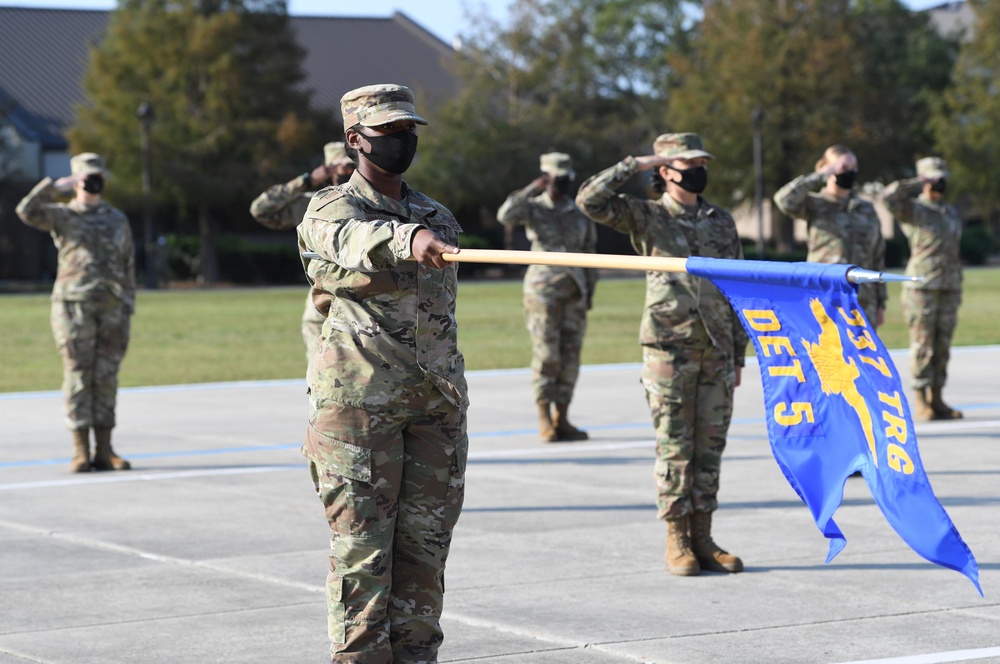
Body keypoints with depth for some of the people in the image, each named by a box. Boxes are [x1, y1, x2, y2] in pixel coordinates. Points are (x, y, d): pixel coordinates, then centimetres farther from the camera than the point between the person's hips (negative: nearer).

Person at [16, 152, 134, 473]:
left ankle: (104, 451, 7)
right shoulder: (61, 216, 4)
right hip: (74, 305, -3)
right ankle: (81, 452, -1)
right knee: (78, 377, -4)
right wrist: (58, 186, -14)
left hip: (112, 310, 3)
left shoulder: (118, 220, 14)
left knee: (106, 378, 3)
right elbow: (27, 211, -16)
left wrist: (128, 311, 7)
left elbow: (127, 267, 14)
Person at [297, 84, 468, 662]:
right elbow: (358, 239, -28)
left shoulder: (439, 218, 17)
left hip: (437, 403, 5)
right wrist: (408, 238, -50)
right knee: (363, 546, -5)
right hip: (358, 399, -5)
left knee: (425, 545, 5)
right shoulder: (331, 210, -2)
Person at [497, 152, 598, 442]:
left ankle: (561, 419, 9)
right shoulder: (533, 208, 0)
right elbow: (505, 216, -20)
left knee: (570, 355, 3)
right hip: (543, 290, -4)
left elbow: (589, 252, 15)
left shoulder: (580, 213, 12)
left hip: (574, 292, 4)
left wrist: (590, 290, 10)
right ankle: (544, 420, -2)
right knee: (546, 355, -7)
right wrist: (532, 189, -19)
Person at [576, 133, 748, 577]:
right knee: (674, 446, -1)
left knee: (710, 446, 5)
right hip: (669, 349, -4)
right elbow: (589, 201, -12)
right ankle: (677, 542, 5)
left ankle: (703, 539, 12)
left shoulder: (722, 222, 13)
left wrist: (738, 354, 12)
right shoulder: (646, 217, 2)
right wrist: (637, 165, -10)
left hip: (717, 352, 4)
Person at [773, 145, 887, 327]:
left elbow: (878, 258, 16)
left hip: (863, 303, 4)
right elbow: (785, 200, -19)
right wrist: (818, 176, -10)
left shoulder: (867, 210, 14)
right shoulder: (814, 206, 3)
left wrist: (881, 304, 13)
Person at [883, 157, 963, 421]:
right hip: (921, 288, -6)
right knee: (922, 347, -4)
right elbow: (889, 196, -26)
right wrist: (922, 185, -15)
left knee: (942, 348, 7)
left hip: (948, 291, 6)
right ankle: (920, 403, 0)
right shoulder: (912, 209, -4)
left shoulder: (952, 214, 16)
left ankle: (936, 400, 12)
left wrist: (957, 292, 17)